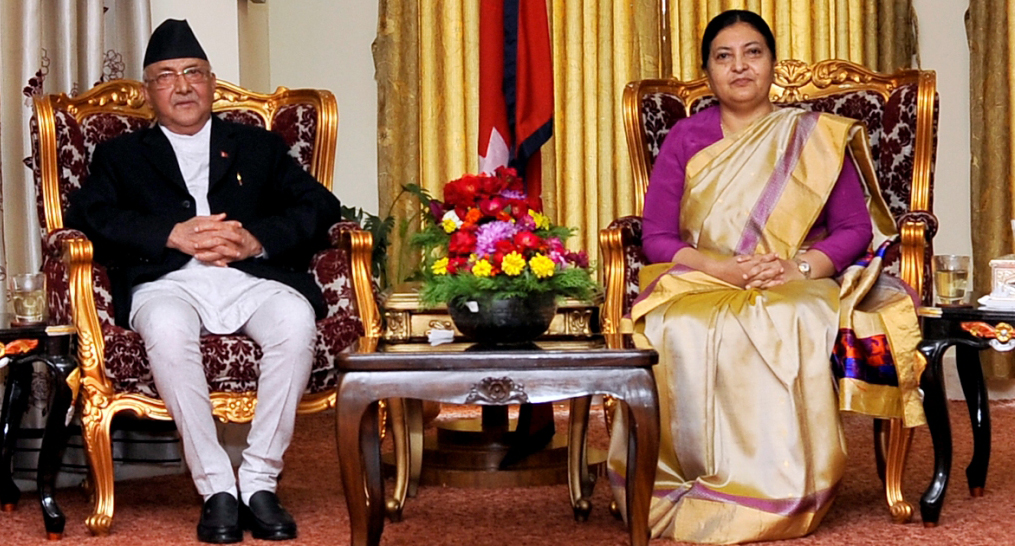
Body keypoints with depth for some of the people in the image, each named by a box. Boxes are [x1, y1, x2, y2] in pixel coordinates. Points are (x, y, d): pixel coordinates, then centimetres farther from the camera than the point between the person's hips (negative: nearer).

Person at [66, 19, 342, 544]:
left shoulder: (259, 146, 26)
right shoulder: (122, 155, 25)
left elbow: (322, 207, 12)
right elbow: (86, 214, 4)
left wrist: (256, 239, -7)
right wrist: (175, 234, -9)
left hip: (251, 277, 1)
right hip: (168, 281, -1)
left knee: (296, 320, -34)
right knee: (167, 328, -38)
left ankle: (260, 480, -25)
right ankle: (217, 487, -29)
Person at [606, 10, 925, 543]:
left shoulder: (817, 138, 11)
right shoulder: (685, 139, 11)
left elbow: (855, 228, 7)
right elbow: (656, 237, 4)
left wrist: (799, 267, -13)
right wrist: (726, 269, -14)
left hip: (799, 289, 0)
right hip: (700, 286, 1)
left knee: (792, 327, -38)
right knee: (681, 334, -36)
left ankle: (777, 495, -32)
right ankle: (693, 486, -27)